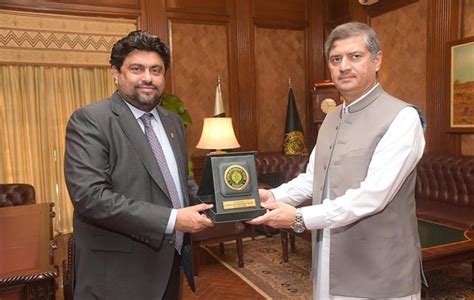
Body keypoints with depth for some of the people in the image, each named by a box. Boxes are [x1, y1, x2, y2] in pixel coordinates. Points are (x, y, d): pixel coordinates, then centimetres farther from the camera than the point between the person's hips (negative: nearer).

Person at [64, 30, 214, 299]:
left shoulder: (173, 122, 9)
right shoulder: (89, 121, -13)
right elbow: (89, 196, -23)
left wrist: (207, 203, -3)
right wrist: (171, 220, -25)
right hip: (119, 273, -6)